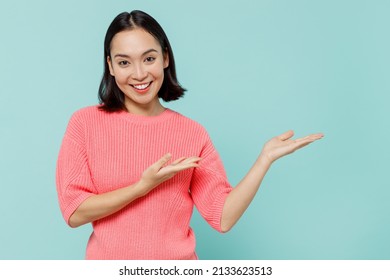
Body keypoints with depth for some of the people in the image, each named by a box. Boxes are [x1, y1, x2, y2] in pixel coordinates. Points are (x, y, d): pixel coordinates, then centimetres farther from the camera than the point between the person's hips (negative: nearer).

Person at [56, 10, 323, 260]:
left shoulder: (193, 133, -7)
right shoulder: (85, 123, -8)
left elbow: (223, 217, -10)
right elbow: (74, 212, -12)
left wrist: (266, 157, -18)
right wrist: (146, 185, -19)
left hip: (175, 269, 1)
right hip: (107, 263, 0)